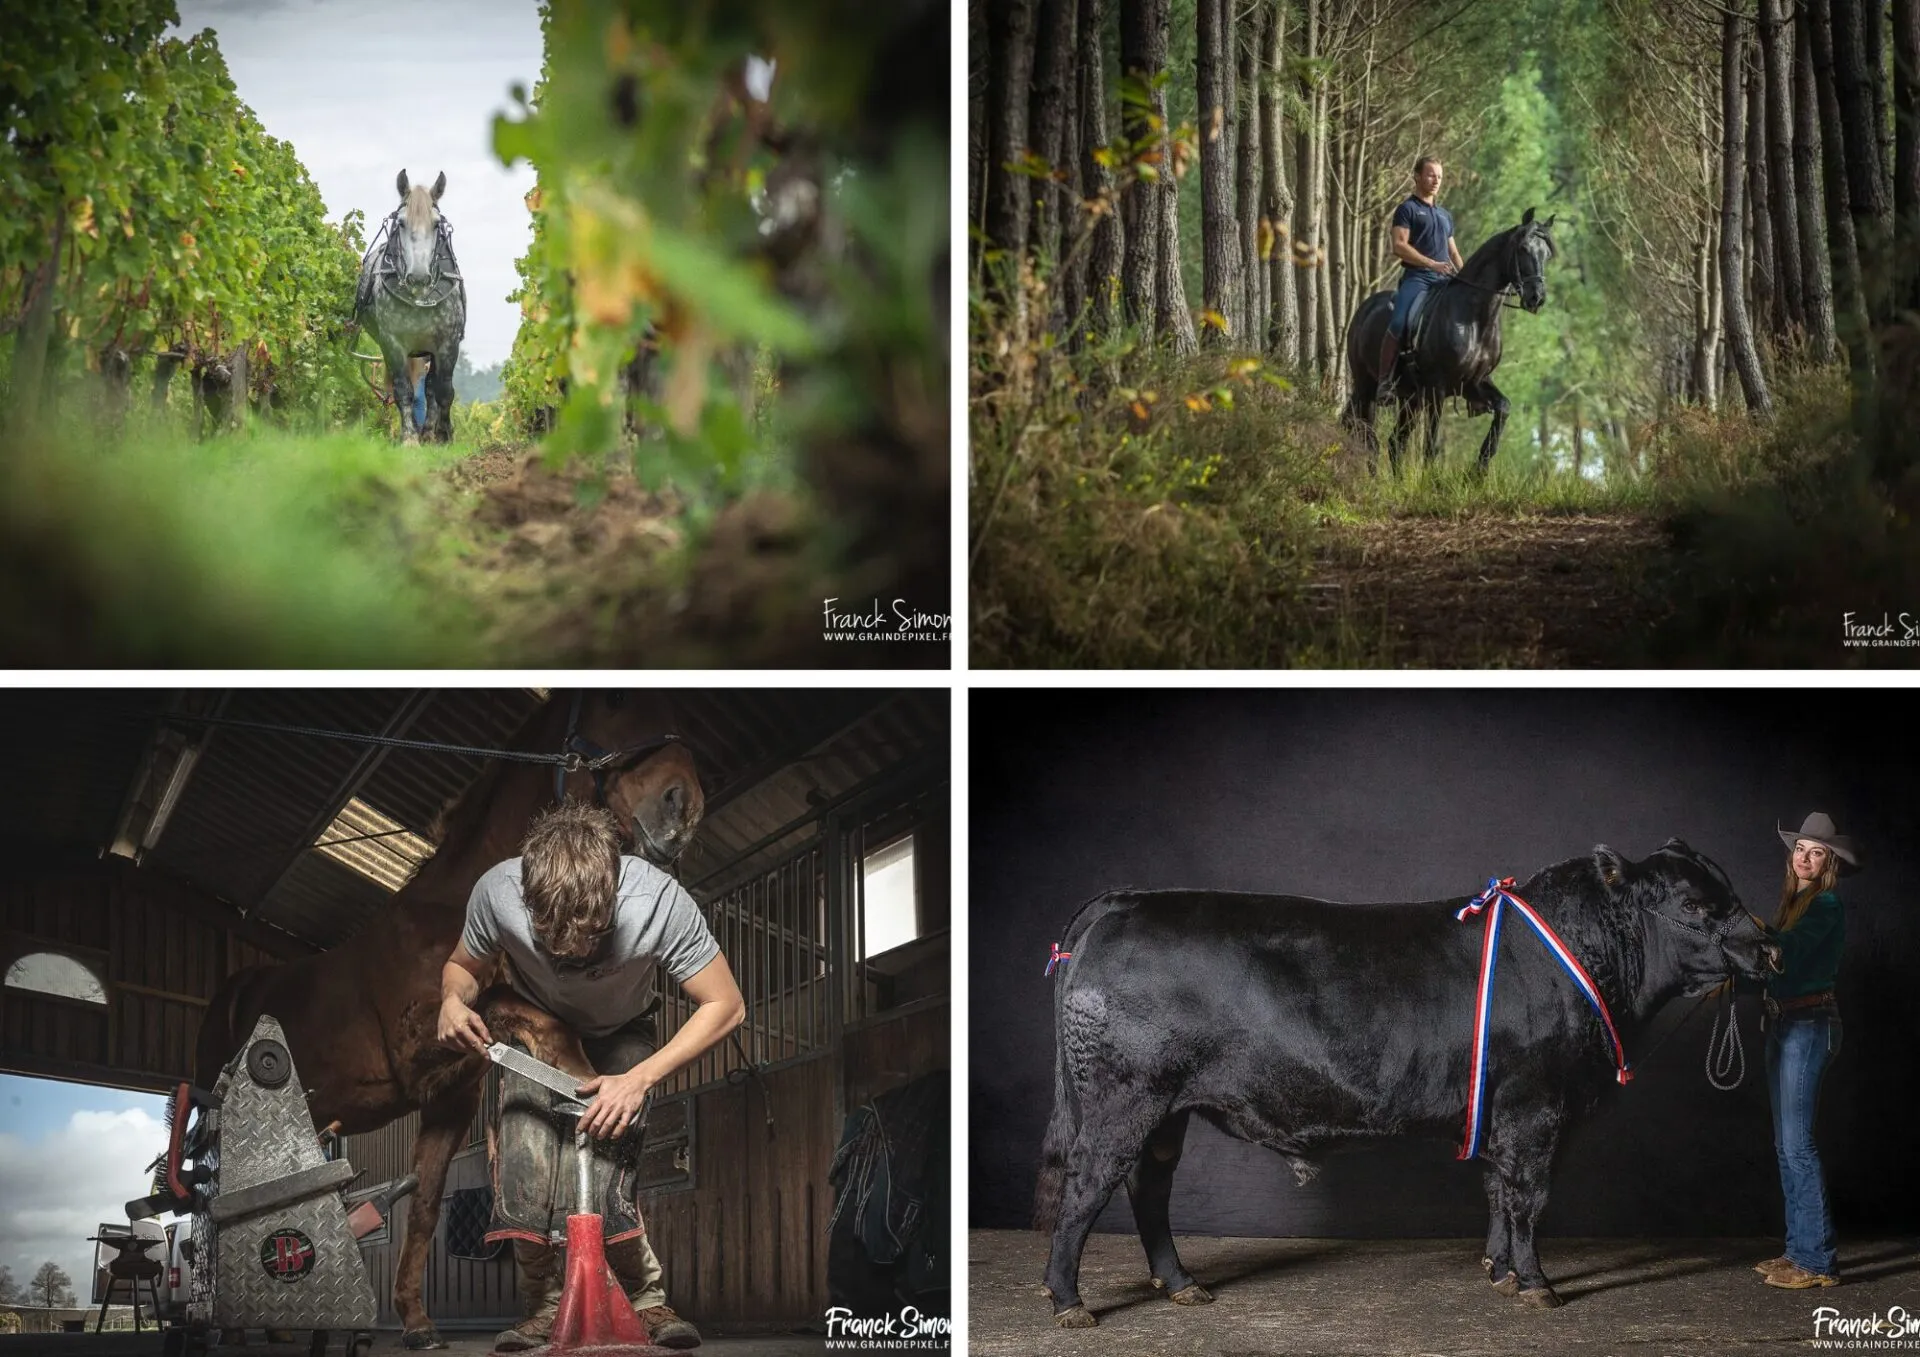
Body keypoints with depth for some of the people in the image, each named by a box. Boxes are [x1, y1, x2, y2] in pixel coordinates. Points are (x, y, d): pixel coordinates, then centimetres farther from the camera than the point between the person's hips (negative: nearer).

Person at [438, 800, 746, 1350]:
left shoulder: (658, 901, -38)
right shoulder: (497, 892, -33)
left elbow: (725, 1005, -26)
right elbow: (463, 967, -8)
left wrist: (638, 1079, -33)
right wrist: (453, 1001, -33)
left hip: (620, 1038, -1)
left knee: (604, 1171, -22)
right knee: (524, 1162, -20)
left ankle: (646, 1301, -3)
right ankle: (545, 1307, -3)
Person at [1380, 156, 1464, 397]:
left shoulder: (1445, 215, 25)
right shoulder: (1407, 209, 3)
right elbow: (1399, 247, -10)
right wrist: (1432, 263, -18)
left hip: (1445, 280, 7)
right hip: (1416, 277, -7)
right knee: (1398, 324, -28)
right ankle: (1385, 381, -22)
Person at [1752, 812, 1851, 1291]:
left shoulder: (1825, 905, -12)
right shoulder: (1794, 901, 16)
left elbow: (1786, 950, -27)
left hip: (1809, 1026, -10)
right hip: (1783, 1023, 10)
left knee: (1797, 1143, -10)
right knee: (1786, 1144, 12)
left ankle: (1818, 1261, -7)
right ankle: (1799, 1250, 18)